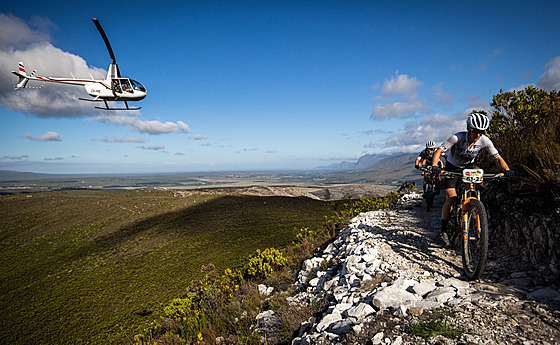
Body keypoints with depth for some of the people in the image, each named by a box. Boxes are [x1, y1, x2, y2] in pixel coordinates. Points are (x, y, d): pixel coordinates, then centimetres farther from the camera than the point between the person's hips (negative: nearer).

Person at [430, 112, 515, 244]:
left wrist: (507, 170, -37)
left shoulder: (485, 141, -22)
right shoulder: (458, 137, -31)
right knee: (451, 199, -12)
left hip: (468, 166, 4)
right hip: (452, 167, -4)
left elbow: (498, 158, -17)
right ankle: (443, 230, 3)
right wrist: (434, 166, -53)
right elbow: (439, 151, -36)